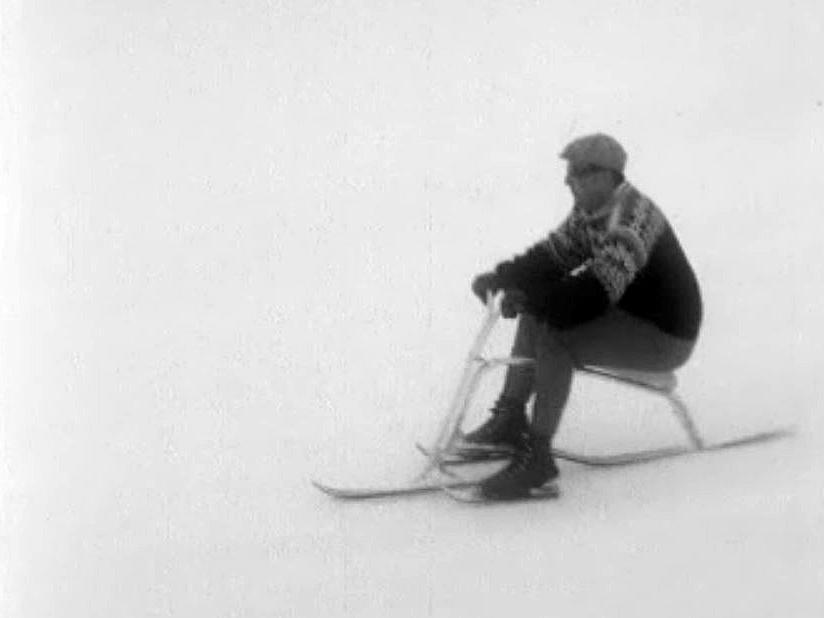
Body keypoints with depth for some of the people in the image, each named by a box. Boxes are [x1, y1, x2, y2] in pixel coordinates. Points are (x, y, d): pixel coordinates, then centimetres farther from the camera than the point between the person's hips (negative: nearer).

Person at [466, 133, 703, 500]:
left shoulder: (630, 221, -28)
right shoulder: (590, 210, 3)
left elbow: (594, 293, -36)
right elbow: (552, 254, 6)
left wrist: (528, 298, -32)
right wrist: (500, 277, -10)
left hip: (663, 338, -10)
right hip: (629, 313, 10)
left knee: (553, 334, -24)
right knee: (538, 311, 3)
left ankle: (537, 456, -21)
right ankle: (511, 418, 7)